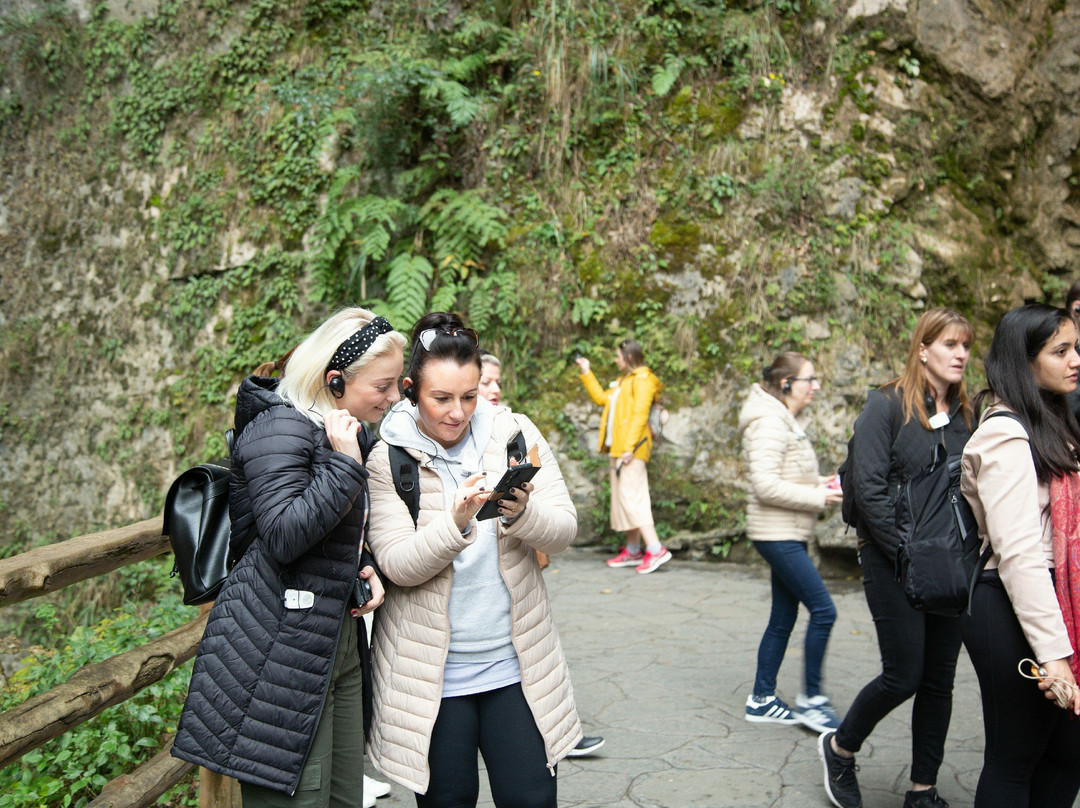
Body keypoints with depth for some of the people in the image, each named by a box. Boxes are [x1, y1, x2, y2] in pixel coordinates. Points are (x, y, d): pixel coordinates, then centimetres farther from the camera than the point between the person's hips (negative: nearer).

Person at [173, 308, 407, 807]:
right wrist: (345, 463, -24)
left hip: (339, 642, 9)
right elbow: (283, 536, -24)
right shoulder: (280, 427, -14)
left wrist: (366, 567, 7)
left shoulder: (355, 433, 16)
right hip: (280, 649, -9)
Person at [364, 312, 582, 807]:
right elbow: (397, 564, -13)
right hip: (433, 671, -1)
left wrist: (521, 512, -26)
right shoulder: (388, 458, -7)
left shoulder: (515, 434, -1)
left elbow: (564, 529, -4)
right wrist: (456, 523, -30)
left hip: (515, 662, 2)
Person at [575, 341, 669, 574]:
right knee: (623, 497, 10)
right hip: (617, 448, 10)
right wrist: (586, 372, 27)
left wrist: (630, 446, -23)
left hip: (631, 448, -10)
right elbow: (601, 398, 26)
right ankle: (632, 551, 14)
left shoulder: (642, 380, -8)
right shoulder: (623, 381, 22)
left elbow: (640, 415, -17)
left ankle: (656, 550, -19)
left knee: (631, 496, -16)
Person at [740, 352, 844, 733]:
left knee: (783, 618, 12)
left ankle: (762, 699, 20)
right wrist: (817, 497, -19)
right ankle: (811, 700, 2)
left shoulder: (787, 421, 16)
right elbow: (765, 484, -23)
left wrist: (818, 483, 7)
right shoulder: (769, 423, -16)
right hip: (777, 534, -10)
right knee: (823, 610, -9)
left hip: (790, 534, 10)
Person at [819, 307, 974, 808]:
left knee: (940, 679, 9)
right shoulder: (889, 405, -7)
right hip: (893, 561, -5)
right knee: (904, 676, -4)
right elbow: (868, 488, -13)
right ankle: (840, 747, 22)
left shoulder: (964, 415, 9)